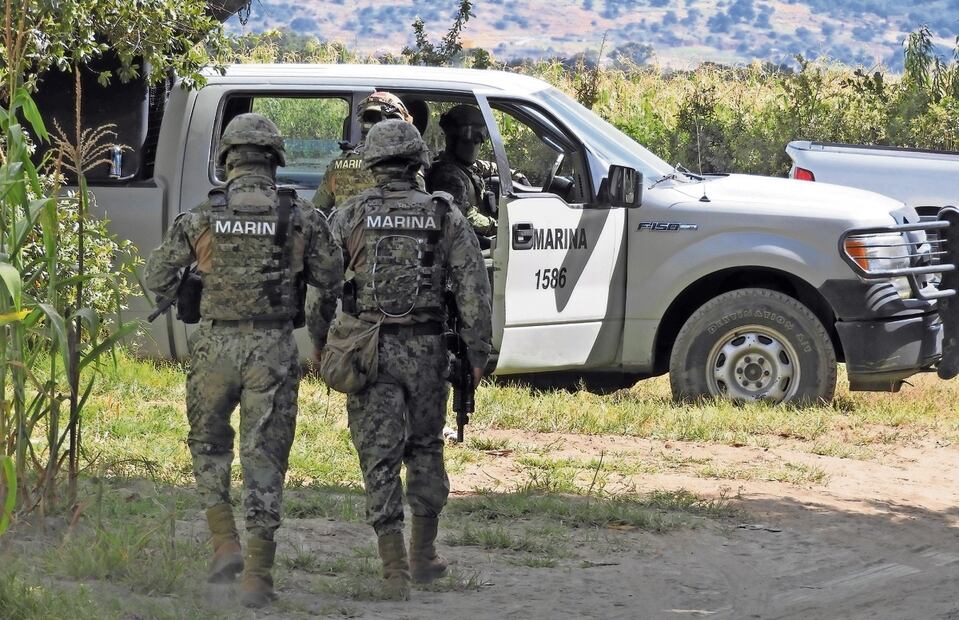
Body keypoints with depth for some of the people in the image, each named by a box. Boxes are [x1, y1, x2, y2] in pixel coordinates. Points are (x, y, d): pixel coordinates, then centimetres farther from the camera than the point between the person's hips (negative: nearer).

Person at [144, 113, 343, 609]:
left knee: (209, 445, 22)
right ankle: (257, 577, 0)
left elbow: (157, 278, 6)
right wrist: (320, 330, 22)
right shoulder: (302, 218, -2)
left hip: (216, 345, 0)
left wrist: (187, 296, 28)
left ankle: (225, 544, 10)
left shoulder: (202, 217, -2)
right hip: (274, 350, 0)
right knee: (265, 457, 3)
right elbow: (333, 284, 3)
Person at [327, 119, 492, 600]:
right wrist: (478, 351, 2)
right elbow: (473, 286, -2)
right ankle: (424, 554, 26)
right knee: (425, 449, 19)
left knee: (380, 457, 0)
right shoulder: (444, 216, 2)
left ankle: (394, 570, -5)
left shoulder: (350, 216, 0)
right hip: (426, 349, 1)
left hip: (369, 349, -1)